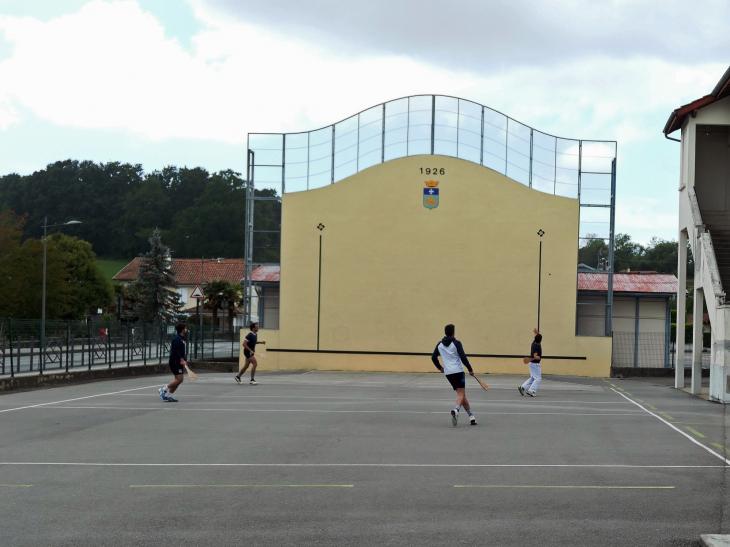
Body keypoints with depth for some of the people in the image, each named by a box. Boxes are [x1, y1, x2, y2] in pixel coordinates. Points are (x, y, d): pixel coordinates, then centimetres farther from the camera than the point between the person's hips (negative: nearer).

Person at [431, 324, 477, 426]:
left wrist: (440, 367, 32)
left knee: (461, 394, 13)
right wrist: (470, 369, -5)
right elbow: (463, 357, -13)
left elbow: (433, 357, 17)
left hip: (448, 373, 6)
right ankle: (456, 410, -35)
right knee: (461, 394, -8)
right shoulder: (456, 343, -7)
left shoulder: (440, 345, 10)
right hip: (458, 371, -6)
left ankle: (471, 415, 14)